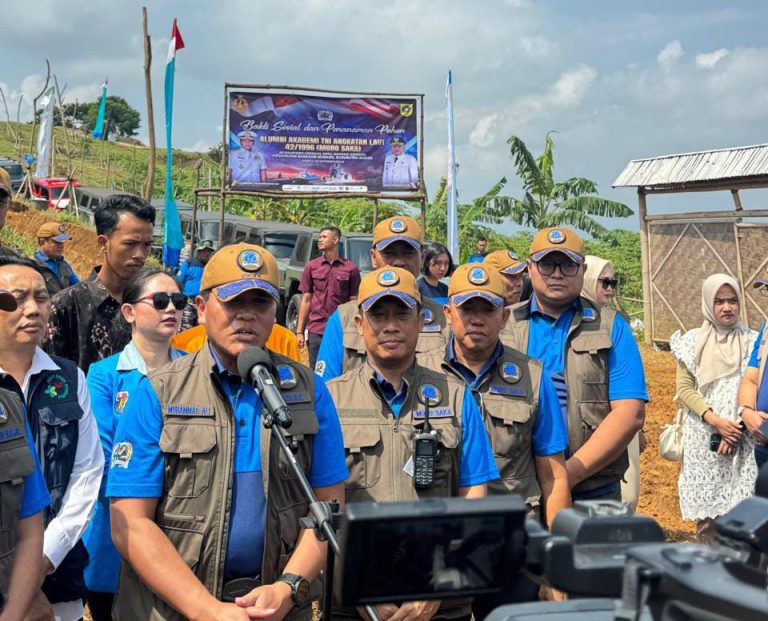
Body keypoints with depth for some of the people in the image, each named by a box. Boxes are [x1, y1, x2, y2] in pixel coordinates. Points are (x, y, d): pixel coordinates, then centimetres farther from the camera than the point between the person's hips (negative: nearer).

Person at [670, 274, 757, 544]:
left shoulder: (752, 342, 5)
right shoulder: (693, 342, 4)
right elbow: (685, 389, 1)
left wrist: (735, 431, -11)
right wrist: (715, 421, -12)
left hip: (742, 439, 0)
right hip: (703, 436, 0)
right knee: (706, 508, 2)